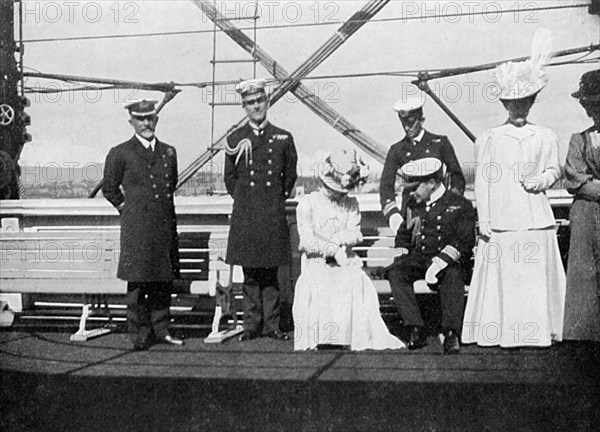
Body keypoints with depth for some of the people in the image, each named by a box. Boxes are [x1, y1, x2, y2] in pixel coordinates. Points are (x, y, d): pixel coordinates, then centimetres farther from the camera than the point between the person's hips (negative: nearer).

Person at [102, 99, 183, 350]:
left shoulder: (169, 152, 13)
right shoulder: (120, 154, -1)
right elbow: (109, 188, 8)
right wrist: (128, 208, 6)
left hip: (165, 225, 4)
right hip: (136, 228, -4)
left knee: (164, 281, 8)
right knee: (137, 283, -2)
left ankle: (161, 331, 18)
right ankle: (140, 335, 7)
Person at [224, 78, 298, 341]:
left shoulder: (283, 138, 7)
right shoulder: (235, 140, 6)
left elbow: (290, 176, 15)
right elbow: (230, 179, 13)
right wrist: (245, 201, 9)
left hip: (273, 217, 0)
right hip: (245, 217, 0)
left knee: (271, 273, 4)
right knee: (250, 275, 3)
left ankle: (271, 325, 11)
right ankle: (252, 325, 11)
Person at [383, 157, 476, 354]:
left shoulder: (460, 205, 0)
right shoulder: (412, 204, 17)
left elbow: (464, 241, -10)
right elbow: (403, 235, 25)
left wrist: (440, 263, -23)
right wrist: (400, 257, 4)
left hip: (450, 261, -4)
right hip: (418, 257, 4)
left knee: (453, 277, -38)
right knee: (395, 272, -25)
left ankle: (451, 333, -40)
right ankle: (416, 329, -30)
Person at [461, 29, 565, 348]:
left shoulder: (545, 137, 11)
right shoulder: (488, 139, 6)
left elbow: (554, 170, 15)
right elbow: (482, 181, 4)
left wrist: (541, 180, -8)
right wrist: (483, 219, -2)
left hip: (536, 217, 2)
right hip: (501, 219, -1)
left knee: (537, 274, 2)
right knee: (502, 275, -2)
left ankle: (538, 330, 11)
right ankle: (504, 332, 5)